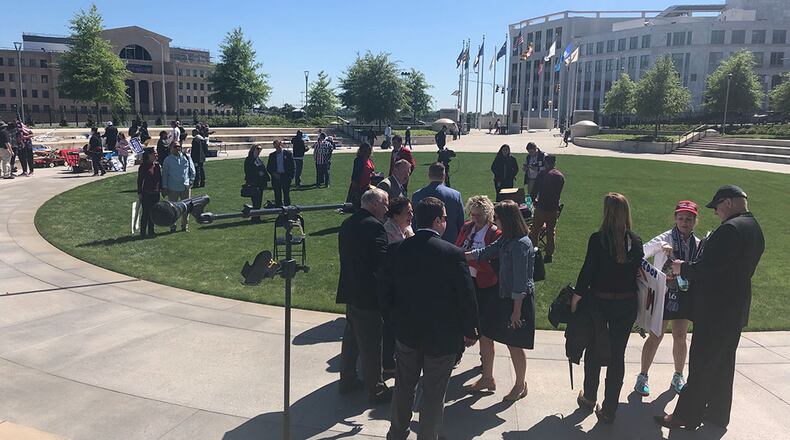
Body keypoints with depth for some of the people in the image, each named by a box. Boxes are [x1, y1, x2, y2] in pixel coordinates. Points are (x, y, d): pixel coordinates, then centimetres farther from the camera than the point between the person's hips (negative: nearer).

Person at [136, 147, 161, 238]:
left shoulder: (157, 165, 8)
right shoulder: (143, 166, -8)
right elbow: (139, 180, -6)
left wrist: (161, 188, 12)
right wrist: (139, 193, -8)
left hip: (155, 193, 6)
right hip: (146, 193, -6)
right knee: (145, 213, -1)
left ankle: (151, 231, 21)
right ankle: (143, 232, 7)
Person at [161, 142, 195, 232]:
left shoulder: (187, 158, 4)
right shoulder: (168, 160, 2)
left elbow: (192, 171, 11)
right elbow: (164, 174, 5)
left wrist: (191, 181, 0)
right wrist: (164, 187, 1)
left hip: (185, 187, 1)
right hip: (172, 188, -1)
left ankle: (185, 226, 19)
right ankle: (172, 226, 15)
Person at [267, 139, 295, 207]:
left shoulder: (288, 153, 2)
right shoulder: (272, 155, 9)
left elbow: (292, 166, 2)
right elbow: (268, 167, 10)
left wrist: (291, 176, -6)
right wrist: (273, 174, -6)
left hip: (285, 176, -2)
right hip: (276, 177, 2)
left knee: (286, 193, 2)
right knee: (277, 195, 4)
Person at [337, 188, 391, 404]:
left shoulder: (347, 224, 8)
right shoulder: (375, 227, -19)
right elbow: (383, 262, -21)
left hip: (350, 291, 9)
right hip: (369, 295, -8)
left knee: (351, 337, 21)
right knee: (372, 345, 3)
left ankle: (347, 380, 33)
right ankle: (375, 390, 15)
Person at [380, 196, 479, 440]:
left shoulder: (396, 250, -7)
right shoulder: (453, 253, -19)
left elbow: (384, 291, 1)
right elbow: (466, 297, -14)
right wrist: (470, 331, 0)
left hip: (406, 332, 4)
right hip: (442, 337, -4)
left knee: (403, 388, 22)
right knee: (434, 395, 11)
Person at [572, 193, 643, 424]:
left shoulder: (597, 239, -15)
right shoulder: (636, 241, -3)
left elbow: (587, 271, -13)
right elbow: (638, 271, 1)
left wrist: (576, 298, -4)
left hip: (598, 301, -2)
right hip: (627, 304, 2)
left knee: (593, 350, 17)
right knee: (617, 355, 10)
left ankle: (589, 398, 34)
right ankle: (609, 409, 16)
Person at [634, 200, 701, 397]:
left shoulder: (698, 244, 4)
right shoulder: (665, 239, -10)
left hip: (684, 294, 4)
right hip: (663, 292, -4)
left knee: (680, 337, 11)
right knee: (655, 336, 0)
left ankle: (678, 377, 28)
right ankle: (643, 377, 13)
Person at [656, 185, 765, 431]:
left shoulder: (730, 229, -21)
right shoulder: (754, 229, 11)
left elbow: (709, 269, -26)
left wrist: (683, 269, -9)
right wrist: (689, 268, 12)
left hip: (715, 311, -10)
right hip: (735, 311, 10)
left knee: (701, 366, -1)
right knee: (723, 364, 18)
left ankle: (686, 417, 8)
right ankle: (718, 414, 30)